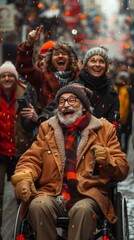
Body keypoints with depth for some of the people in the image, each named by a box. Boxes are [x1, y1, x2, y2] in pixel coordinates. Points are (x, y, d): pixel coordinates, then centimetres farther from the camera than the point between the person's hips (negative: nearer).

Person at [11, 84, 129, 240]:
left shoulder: (104, 129, 13)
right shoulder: (47, 128, 20)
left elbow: (122, 170, 11)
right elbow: (32, 159, 12)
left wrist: (107, 159, -11)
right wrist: (22, 177, -10)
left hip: (87, 195, -1)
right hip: (53, 195, 2)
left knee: (83, 209, -35)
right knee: (38, 205, -31)